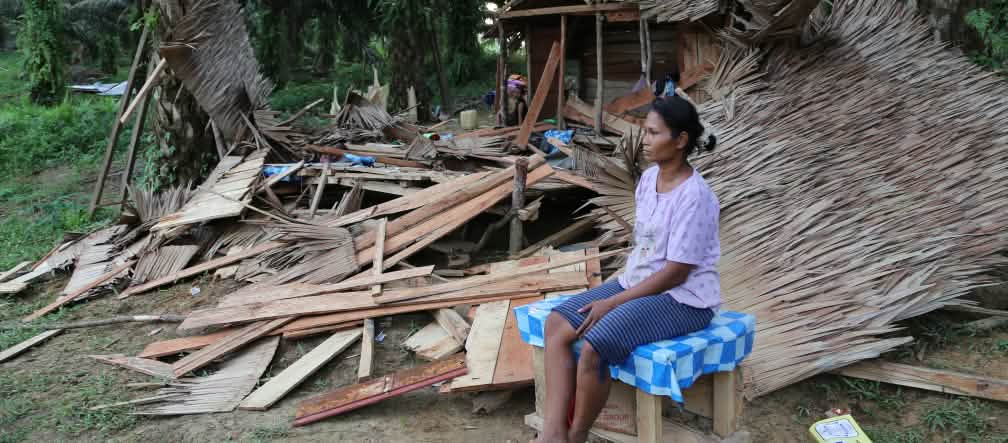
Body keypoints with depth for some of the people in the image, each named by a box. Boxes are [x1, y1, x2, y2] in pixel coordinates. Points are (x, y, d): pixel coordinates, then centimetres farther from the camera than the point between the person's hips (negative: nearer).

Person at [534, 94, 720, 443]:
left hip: (682, 299, -8)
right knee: (557, 324, -9)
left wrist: (613, 302, -17)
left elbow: (676, 273, -20)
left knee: (594, 346, -28)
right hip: (638, 284, 9)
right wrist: (614, 292, 3)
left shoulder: (694, 197, -20)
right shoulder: (648, 179, 6)